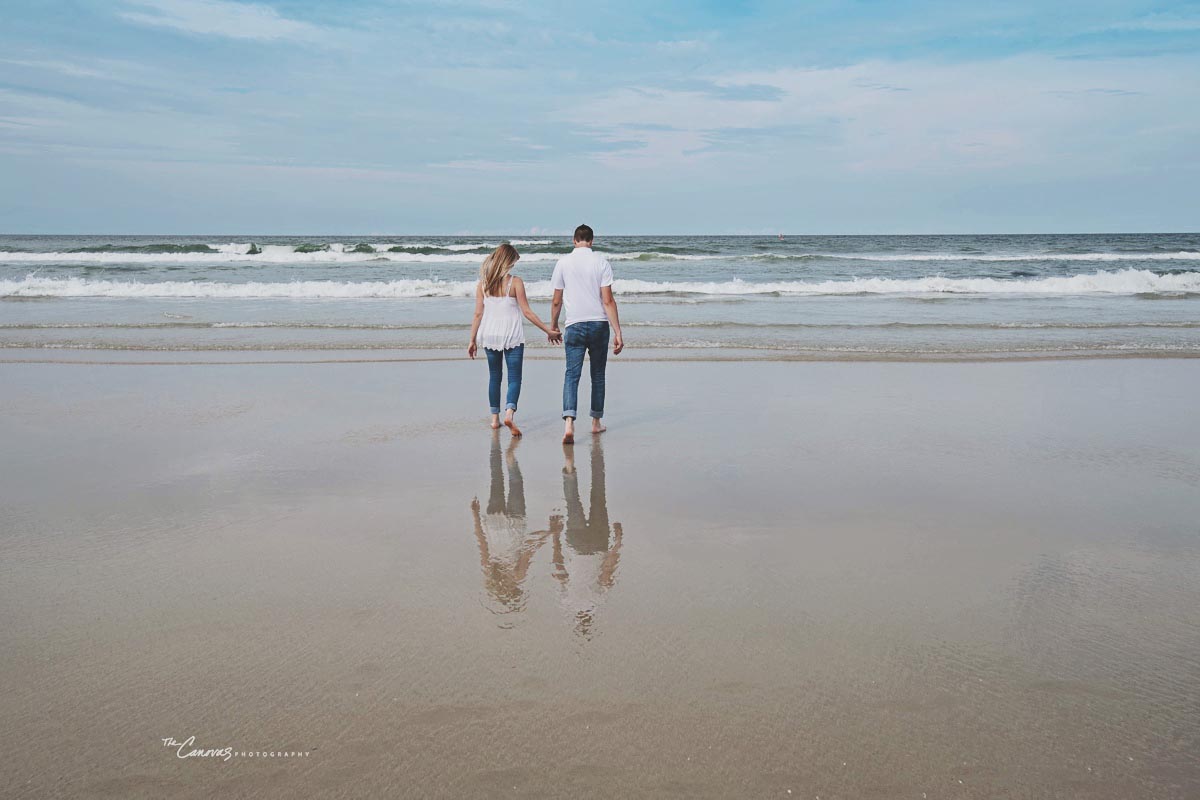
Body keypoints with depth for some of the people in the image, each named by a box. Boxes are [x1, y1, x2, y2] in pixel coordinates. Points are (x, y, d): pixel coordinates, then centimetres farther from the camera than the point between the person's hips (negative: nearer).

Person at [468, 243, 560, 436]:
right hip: (512, 336, -3)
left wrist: (472, 340, 8)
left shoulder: (482, 283, 1)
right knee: (514, 377, 0)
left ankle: (495, 418, 18)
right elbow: (527, 312, -9)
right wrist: (548, 331, -2)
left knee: (495, 376, 16)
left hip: (490, 335, 4)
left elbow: (478, 314, 1)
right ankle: (509, 413, -22)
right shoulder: (515, 282, -9)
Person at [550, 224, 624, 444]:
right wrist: (617, 332, -7)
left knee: (572, 374, -4)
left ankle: (569, 422, -23)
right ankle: (596, 422, 24)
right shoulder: (601, 262, -2)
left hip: (574, 325, 0)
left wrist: (553, 326, 20)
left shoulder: (563, 263, 1)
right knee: (598, 375, 14)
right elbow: (608, 300, -8)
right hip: (599, 324, 0)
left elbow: (556, 301, 5)